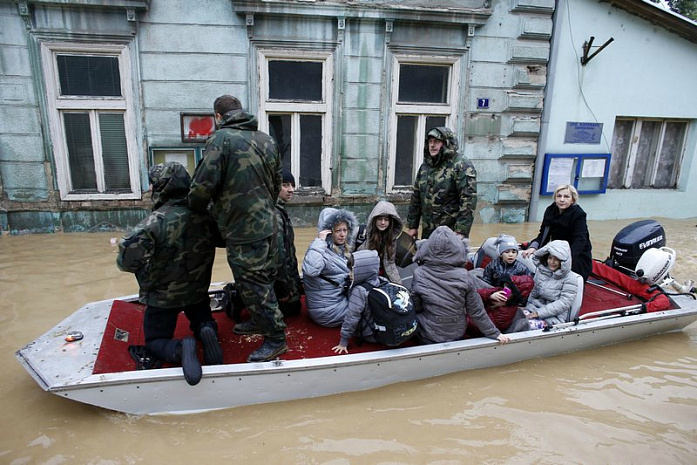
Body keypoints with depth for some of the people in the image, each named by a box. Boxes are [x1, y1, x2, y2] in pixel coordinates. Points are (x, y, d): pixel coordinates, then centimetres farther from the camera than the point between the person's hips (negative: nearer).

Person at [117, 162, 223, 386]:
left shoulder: (156, 221, -26)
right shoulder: (205, 214, -13)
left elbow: (129, 260, -28)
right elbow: (221, 240, 2)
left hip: (162, 295, -3)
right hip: (198, 292, 3)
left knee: (154, 341, 18)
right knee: (203, 321, 30)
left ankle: (180, 349, -18)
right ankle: (207, 331, -8)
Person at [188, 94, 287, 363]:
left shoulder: (221, 138, -13)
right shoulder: (266, 139, 9)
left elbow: (204, 183, -18)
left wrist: (195, 207, 1)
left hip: (243, 229, -8)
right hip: (267, 224, 8)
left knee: (253, 284, 3)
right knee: (263, 278, 21)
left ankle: (276, 338, 13)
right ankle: (259, 321, 39)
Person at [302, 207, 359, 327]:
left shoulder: (343, 249, 7)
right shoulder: (322, 249, -20)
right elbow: (310, 270, -41)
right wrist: (319, 242, -33)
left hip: (342, 297, 8)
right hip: (327, 308, -8)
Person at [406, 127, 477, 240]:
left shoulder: (461, 165, -9)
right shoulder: (425, 166, 12)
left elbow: (469, 200, -16)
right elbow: (416, 197, 17)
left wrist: (461, 231, -20)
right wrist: (412, 226, 14)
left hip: (452, 232, -6)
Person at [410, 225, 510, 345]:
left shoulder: (419, 275, -18)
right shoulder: (464, 276, -16)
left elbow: (416, 307, -5)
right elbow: (477, 312, -8)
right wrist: (495, 333, 4)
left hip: (428, 337, -1)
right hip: (457, 335, 2)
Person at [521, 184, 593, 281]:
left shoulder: (579, 215, -17)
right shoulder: (550, 211, -1)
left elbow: (579, 240, -28)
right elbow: (543, 234, -1)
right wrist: (533, 246, -22)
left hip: (577, 256, -5)